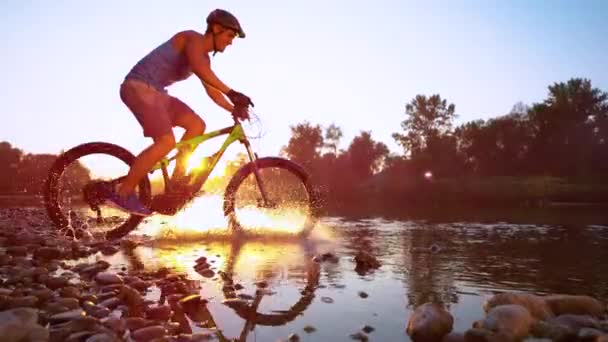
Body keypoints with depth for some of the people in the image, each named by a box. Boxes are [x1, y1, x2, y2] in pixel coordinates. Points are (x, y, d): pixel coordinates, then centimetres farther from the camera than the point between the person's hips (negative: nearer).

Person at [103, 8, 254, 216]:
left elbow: (212, 91, 14)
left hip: (154, 92, 10)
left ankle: (177, 178, 4)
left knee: (197, 125, 1)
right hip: (139, 87, -10)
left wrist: (234, 109, 0)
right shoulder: (194, 39, -12)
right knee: (166, 142, -22)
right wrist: (231, 93, -39)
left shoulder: (204, 57, 16)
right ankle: (121, 193, -14)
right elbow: (197, 67, -33)